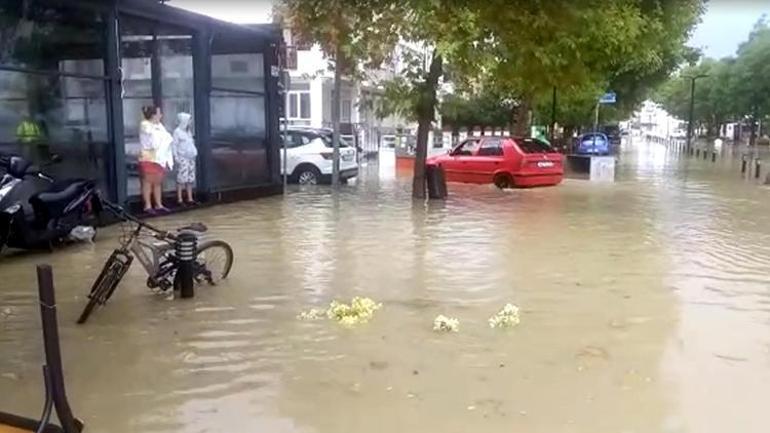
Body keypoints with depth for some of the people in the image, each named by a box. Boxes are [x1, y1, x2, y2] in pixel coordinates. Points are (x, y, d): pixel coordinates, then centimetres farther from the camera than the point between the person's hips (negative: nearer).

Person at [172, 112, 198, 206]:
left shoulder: (188, 131, 15)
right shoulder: (177, 131, -7)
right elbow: (174, 145, -10)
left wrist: (194, 154, 12)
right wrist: (176, 157, -15)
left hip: (190, 157, 7)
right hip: (182, 157, -7)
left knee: (190, 178, 6)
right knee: (181, 178, -8)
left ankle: (190, 199, 11)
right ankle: (180, 199, -6)